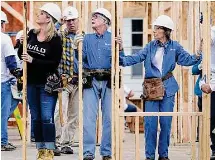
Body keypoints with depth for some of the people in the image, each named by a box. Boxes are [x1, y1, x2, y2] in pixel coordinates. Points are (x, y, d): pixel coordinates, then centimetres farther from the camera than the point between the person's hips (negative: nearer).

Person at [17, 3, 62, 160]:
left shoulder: (55, 39, -10)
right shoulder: (32, 34, 6)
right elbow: (21, 55, 12)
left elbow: (54, 63, -16)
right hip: (32, 82, 6)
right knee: (35, 118, 9)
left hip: (47, 83, -6)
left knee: (47, 117, -8)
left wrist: (33, 60, -18)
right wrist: (21, 43, -7)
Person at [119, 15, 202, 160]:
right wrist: (122, 59, -15)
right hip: (151, 88, 1)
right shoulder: (150, 47, 4)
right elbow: (135, 58, 0)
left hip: (168, 88, 0)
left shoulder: (174, 47, 2)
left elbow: (187, 60, -4)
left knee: (166, 122, 5)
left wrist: (198, 56, -21)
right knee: (150, 123, -1)